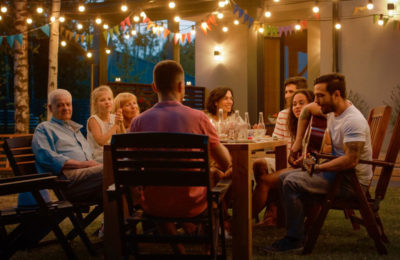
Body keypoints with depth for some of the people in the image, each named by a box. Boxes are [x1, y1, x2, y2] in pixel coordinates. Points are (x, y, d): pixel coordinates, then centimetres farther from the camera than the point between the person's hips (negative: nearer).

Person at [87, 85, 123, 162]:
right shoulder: (93, 120, -8)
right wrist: (115, 125, -19)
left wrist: (121, 124, -9)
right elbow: (101, 142, -20)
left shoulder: (114, 118, 7)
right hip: (98, 160, -6)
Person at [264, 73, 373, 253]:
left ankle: (294, 240, -15)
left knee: (292, 183, -21)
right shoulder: (331, 109, 4)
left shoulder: (353, 121, -24)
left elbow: (350, 160, -32)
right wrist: (298, 142, 18)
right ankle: (298, 228, 10)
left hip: (353, 181, -10)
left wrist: (316, 167, -22)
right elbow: (307, 110, 24)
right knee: (284, 178, 10)